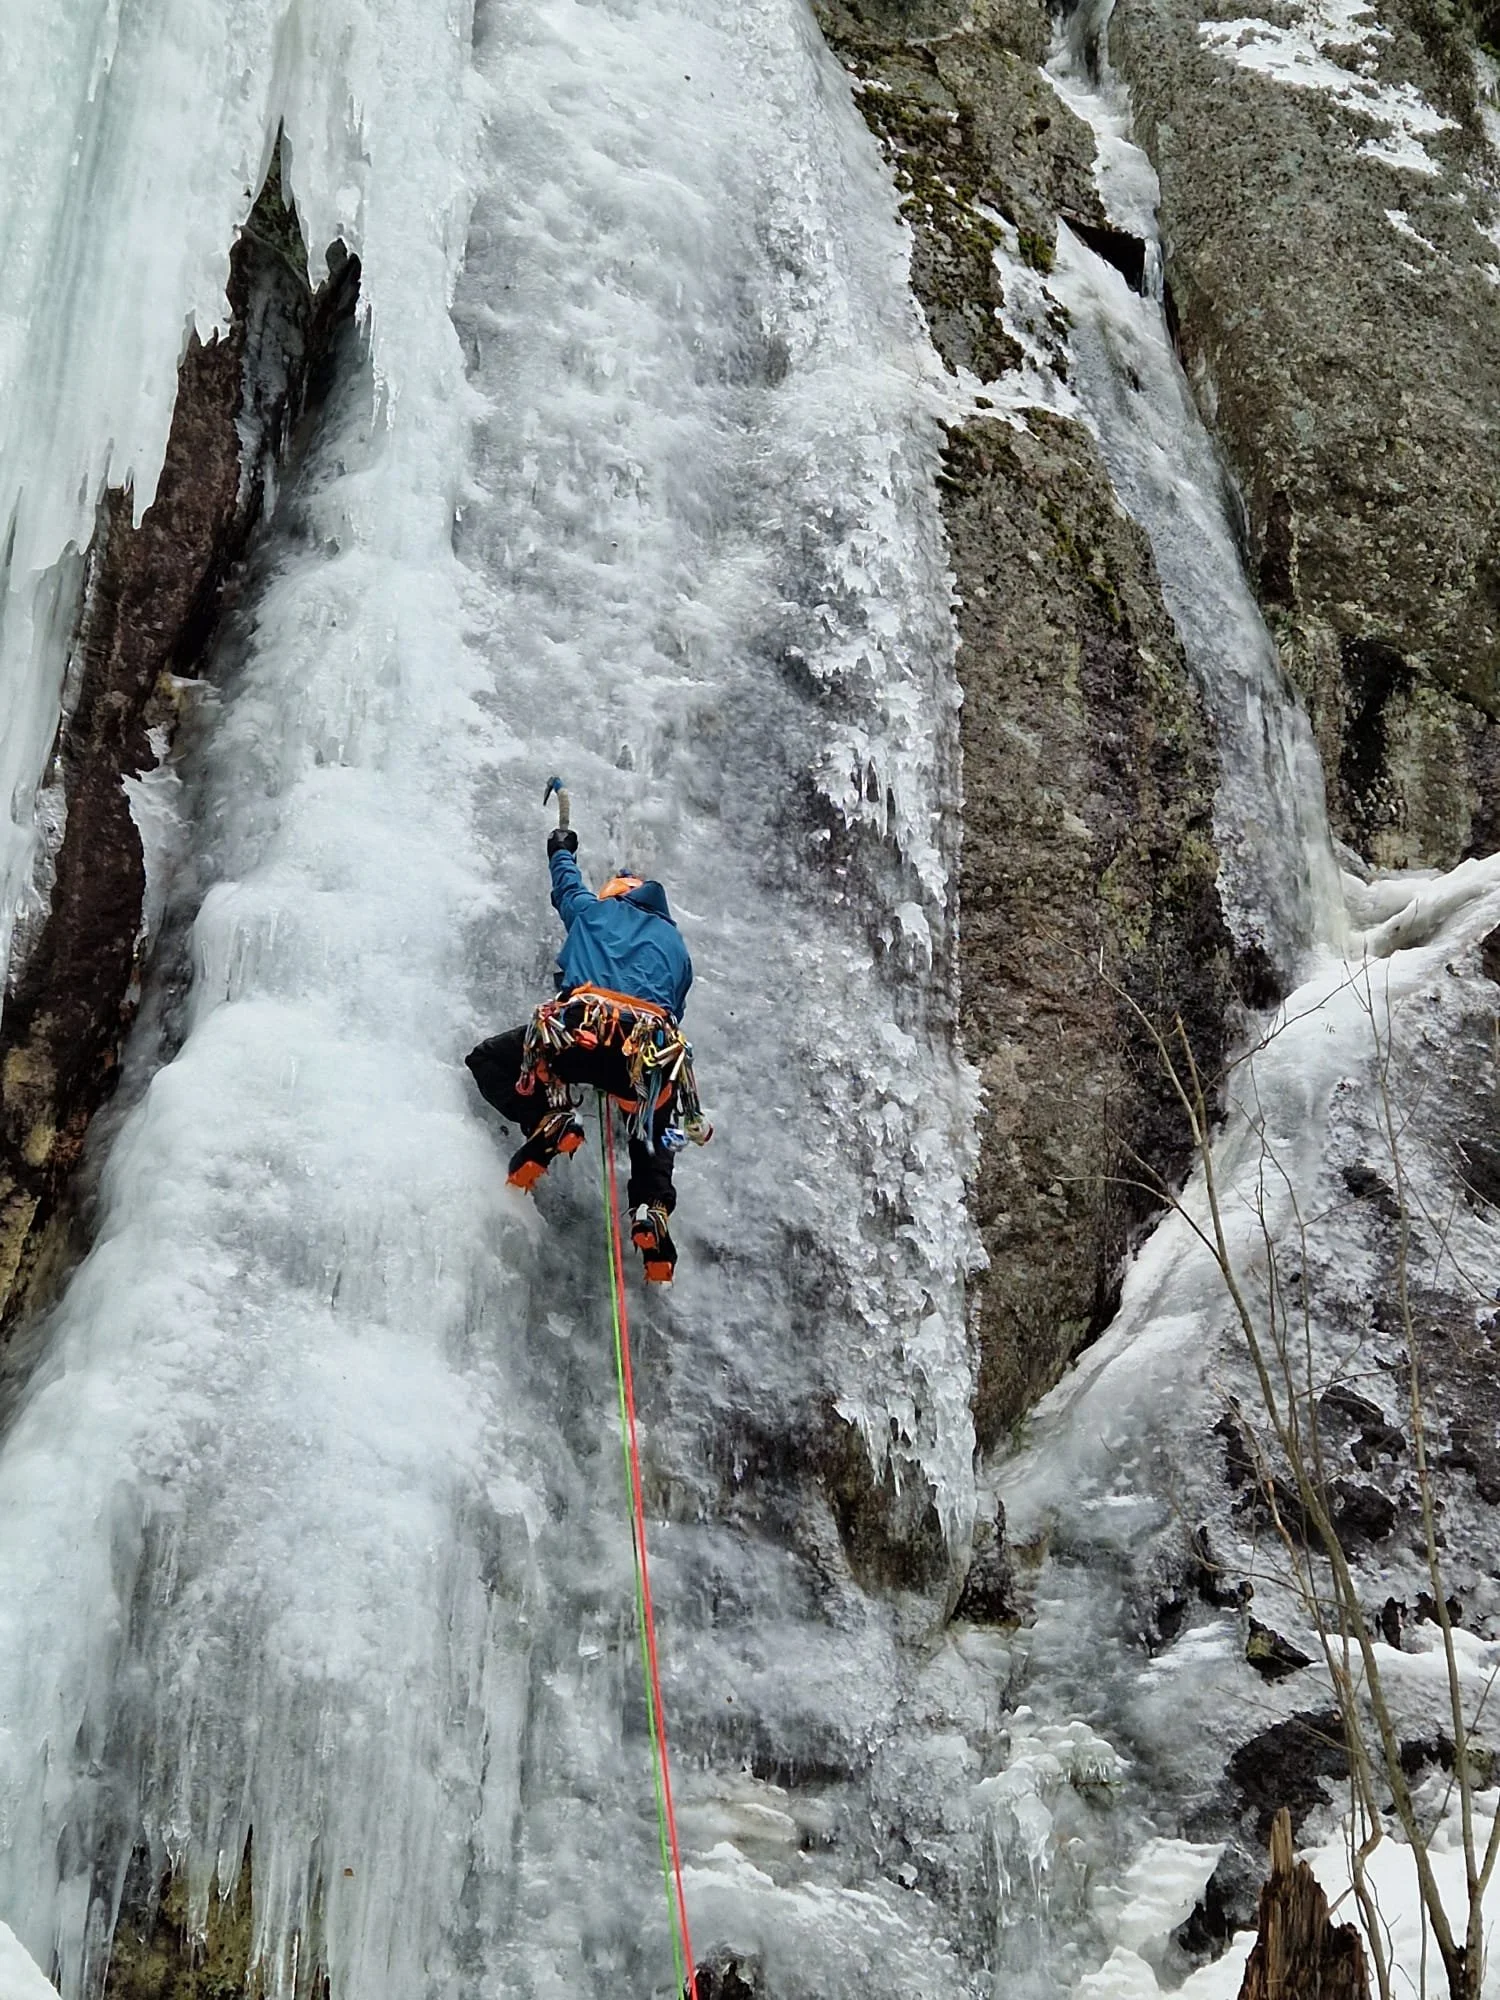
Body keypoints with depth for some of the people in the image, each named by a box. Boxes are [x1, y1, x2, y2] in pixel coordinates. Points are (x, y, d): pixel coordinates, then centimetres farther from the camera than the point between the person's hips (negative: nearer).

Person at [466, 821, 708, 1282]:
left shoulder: (596, 909, 29)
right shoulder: (676, 944, 33)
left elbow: (567, 883, 50)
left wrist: (561, 850, 72)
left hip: (584, 1028, -3)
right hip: (654, 1050, 3)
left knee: (488, 1062, 16)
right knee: (655, 1131, 31)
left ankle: (549, 1119, -10)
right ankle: (652, 1211, 4)